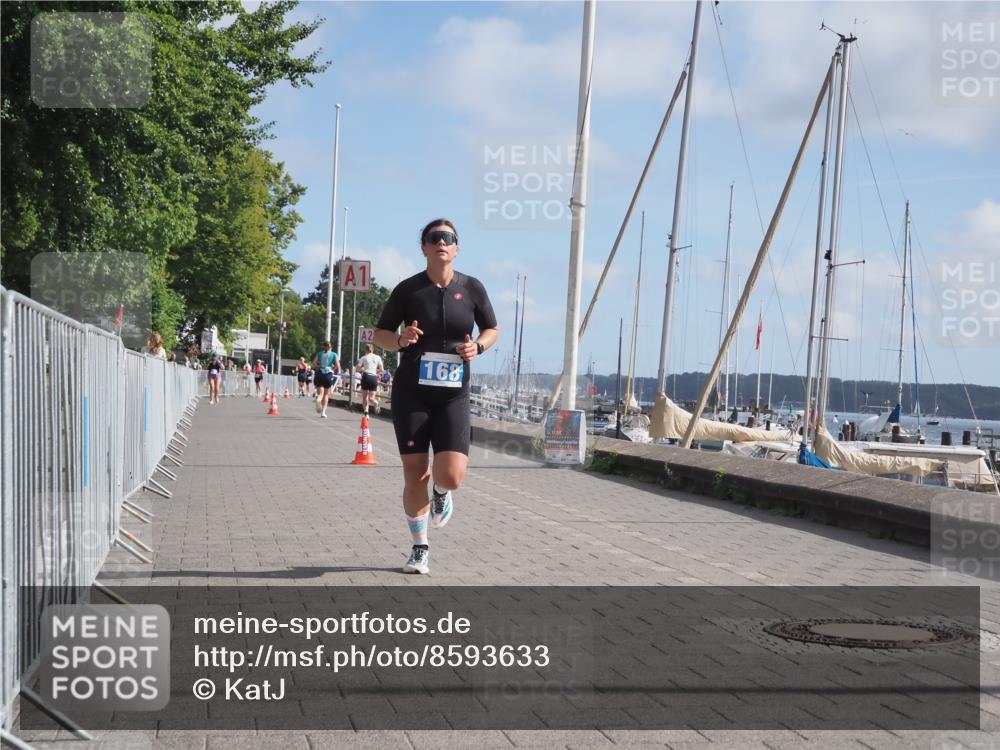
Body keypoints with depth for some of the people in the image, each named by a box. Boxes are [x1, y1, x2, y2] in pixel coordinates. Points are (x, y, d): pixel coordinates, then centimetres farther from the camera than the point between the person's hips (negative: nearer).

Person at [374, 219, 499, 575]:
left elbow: (492, 328, 15)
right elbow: (380, 334, 6)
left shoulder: (471, 288, 1)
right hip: (411, 394, 0)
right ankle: (419, 548, 21)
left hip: (453, 396, 0)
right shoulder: (408, 289, -1)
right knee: (414, 475, 1)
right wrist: (400, 340, -16)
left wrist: (478, 346, -7)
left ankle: (441, 492, 26)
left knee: (452, 475, -14)